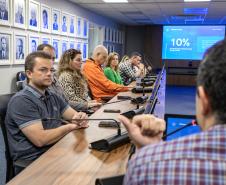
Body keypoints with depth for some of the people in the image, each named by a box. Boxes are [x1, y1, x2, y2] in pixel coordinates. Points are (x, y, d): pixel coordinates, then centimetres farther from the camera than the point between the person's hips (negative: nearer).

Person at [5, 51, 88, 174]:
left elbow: (75, 116, 9)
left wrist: (79, 118, -15)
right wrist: (70, 126, -10)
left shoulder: (53, 97, 15)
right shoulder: (21, 101, -13)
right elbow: (40, 139, -21)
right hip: (33, 162, -7)